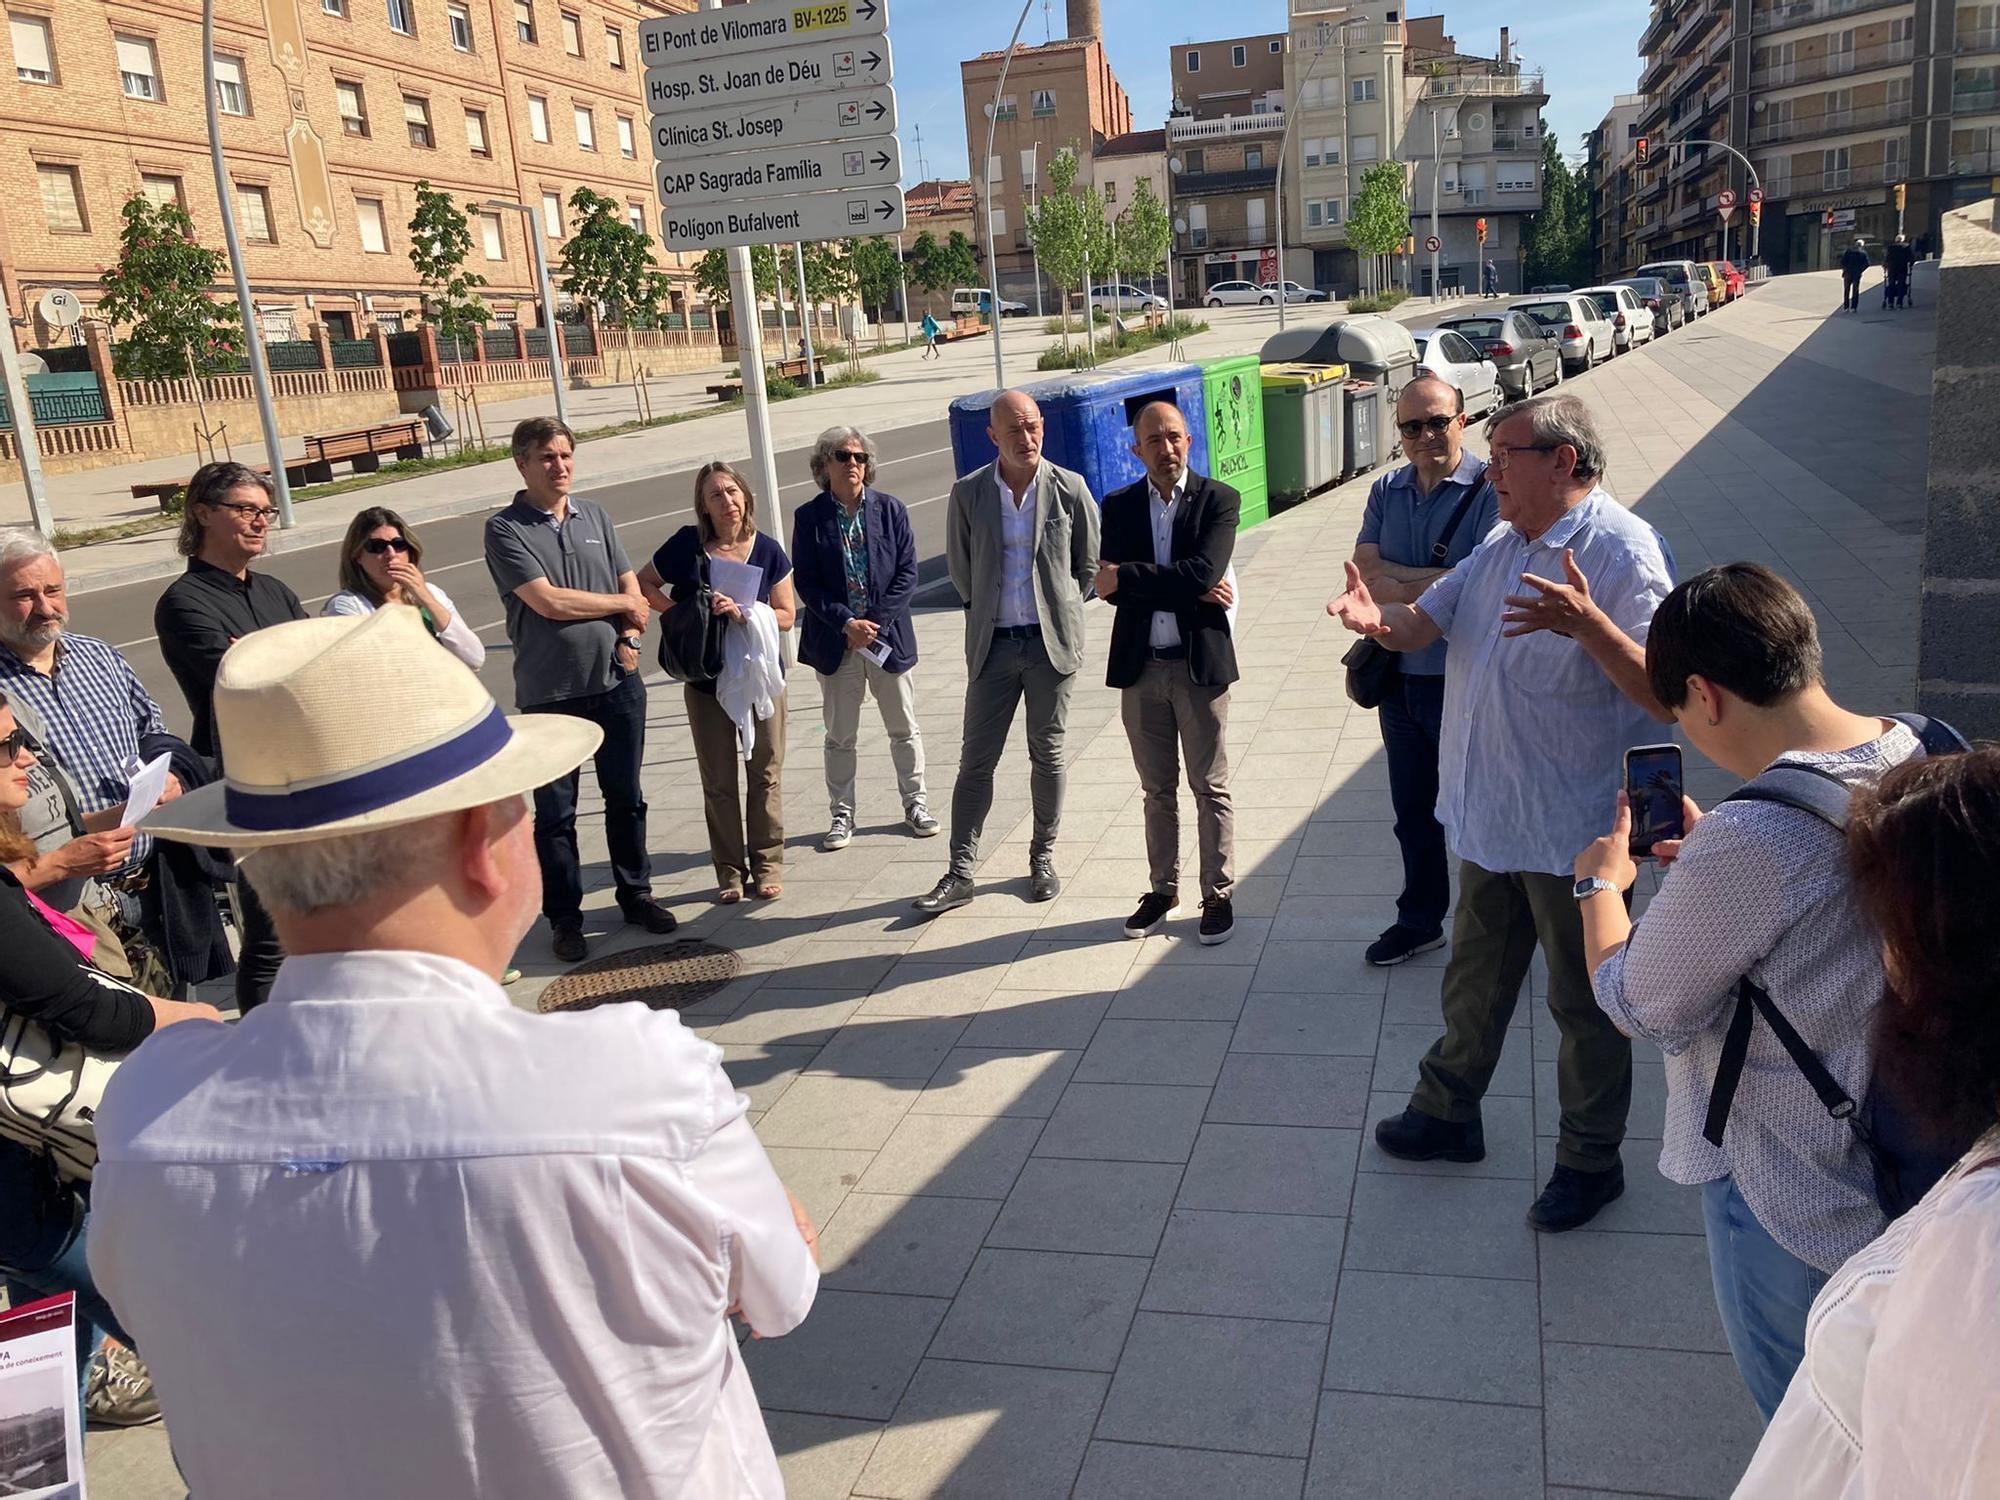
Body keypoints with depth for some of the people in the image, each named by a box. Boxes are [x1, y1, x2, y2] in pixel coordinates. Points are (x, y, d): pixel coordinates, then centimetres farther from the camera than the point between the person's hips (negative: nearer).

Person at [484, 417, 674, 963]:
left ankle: (636, 893, 30)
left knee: (626, 797, 15)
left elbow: (632, 587, 10)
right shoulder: (505, 530, -8)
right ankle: (564, 917, 18)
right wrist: (623, 603, -5)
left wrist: (630, 635, -10)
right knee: (555, 811, 6)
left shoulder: (595, 516, 9)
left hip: (618, 682, 4)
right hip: (550, 693, -4)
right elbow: (548, 601, -17)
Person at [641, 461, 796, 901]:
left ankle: (767, 864, 20)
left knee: (765, 775, 7)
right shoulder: (687, 545, -5)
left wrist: (741, 612, -19)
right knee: (718, 781, 7)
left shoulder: (767, 550, -4)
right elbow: (642, 584, 6)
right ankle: (730, 870, 19)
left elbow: (786, 615, -3)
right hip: (707, 682, 0)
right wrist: (678, 612, -10)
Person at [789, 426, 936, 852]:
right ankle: (842, 814, 21)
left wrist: (876, 621, -13)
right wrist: (846, 623, -15)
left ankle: (915, 804, 26)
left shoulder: (890, 509, -2)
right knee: (840, 734, 9)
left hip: (889, 636, 1)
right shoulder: (809, 517, -3)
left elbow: (907, 573, -4)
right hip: (835, 641, 0)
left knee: (905, 729, 11)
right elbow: (805, 582, -6)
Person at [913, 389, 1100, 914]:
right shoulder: (967, 494, -3)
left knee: (1047, 754, 10)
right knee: (976, 760, 2)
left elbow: (1089, 564, 6)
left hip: (1051, 643, 0)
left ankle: (1043, 857, 26)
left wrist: (1057, 610, 7)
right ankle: (960, 873, 9)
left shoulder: (1069, 489, -4)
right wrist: (986, 612, 12)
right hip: (993, 644, 1)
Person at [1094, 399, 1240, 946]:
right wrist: (1192, 592, -16)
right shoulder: (1118, 506, 5)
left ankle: (1219, 895, 18)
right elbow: (1111, 586, -8)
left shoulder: (1219, 500, -4)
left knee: (1210, 789, 6)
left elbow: (1204, 572, -19)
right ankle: (1162, 891, 27)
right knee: (1157, 791, 14)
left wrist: (1127, 578, -15)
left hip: (1200, 665, -3)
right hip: (1140, 666, 3)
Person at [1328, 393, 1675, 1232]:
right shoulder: (1501, 545, 9)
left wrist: (1586, 624, -41)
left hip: (1573, 832, -8)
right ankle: (1446, 1115, 41)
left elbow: (1663, 693, -26)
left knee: (1583, 1003, 10)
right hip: (1489, 818, 8)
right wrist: (1378, 619, -18)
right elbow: (1423, 623, 5)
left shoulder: (1620, 550, -18)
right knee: (1473, 982, 22)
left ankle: (1591, 1161, 28)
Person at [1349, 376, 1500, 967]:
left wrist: (1398, 579, -15)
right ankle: (1419, 920, 37)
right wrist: (1437, 579, -17)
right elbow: (1364, 575, -4)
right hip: (1400, 676, 6)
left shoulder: (1489, 490, -13)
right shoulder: (1387, 491, 5)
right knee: (1413, 810, 19)